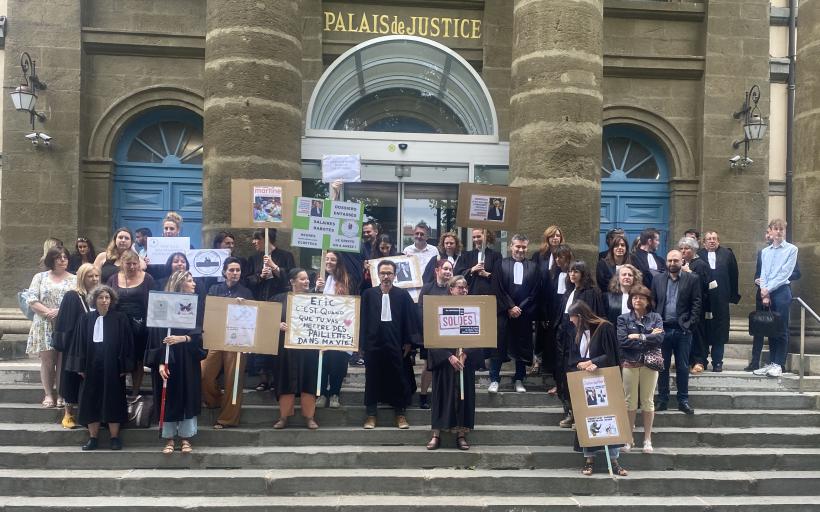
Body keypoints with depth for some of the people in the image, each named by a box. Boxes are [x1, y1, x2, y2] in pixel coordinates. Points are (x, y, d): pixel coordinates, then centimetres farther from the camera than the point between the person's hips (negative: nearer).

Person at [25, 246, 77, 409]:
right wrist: (47, 311, -12)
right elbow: (31, 300, 0)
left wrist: (61, 311, -15)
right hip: (45, 326, 1)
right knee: (47, 360, 2)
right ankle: (48, 394, 11)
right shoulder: (40, 277, 9)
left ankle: (61, 395, 9)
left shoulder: (74, 279, 7)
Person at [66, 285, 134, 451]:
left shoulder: (120, 319, -2)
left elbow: (126, 344, -3)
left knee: (113, 401, 2)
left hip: (112, 367, -2)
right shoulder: (86, 319, 5)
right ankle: (92, 438, 15)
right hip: (92, 367, 2)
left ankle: (114, 437, 11)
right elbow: (80, 344, 7)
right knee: (91, 402, 6)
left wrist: (124, 367, -7)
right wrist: (81, 367, 1)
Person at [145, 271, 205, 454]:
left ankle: (185, 438, 14)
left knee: (188, 396, 3)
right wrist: (160, 362, -14)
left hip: (188, 360, 2)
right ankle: (169, 439, 15)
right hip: (168, 359, -1)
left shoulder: (196, 306, 4)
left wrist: (182, 338, -23)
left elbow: (199, 332, -4)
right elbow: (157, 335, -5)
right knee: (169, 397, 3)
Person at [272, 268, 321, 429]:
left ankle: (309, 417, 11)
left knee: (308, 381, 2)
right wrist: (278, 325, -15)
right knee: (286, 381, 2)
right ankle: (284, 416, 14)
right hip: (286, 347, -1)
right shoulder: (280, 299, 4)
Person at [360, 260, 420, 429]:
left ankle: (400, 414, 17)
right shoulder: (368, 294, 3)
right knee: (372, 377, 6)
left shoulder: (403, 295, 1)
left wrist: (409, 341, -2)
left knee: (397, 377, 5)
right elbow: (363, 317, 3)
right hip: (373, 342, 1)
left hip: (395, 342, 0)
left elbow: (410, 318, 2)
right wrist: (363, 342, -1)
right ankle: (371, 414, 17)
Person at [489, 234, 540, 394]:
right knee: (499, 345, -4)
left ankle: (519, 380, 16)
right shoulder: (501, 265, 5)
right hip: (504, 312, -2)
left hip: (525, 313, 2)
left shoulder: (533, 267, 9)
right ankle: (494, 379, 3)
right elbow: (498, 290, -2)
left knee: (523, 347, 6)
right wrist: (510, 307, -10)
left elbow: (535, 292, 2)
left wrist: (520, 308, -7)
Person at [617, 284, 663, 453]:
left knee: (648, 401, 7)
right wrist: (649, 339, -9)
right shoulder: (623, 319, 3)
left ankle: (647, 439, 16)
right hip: (629, 364, 0)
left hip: (649, 363, 1)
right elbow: (622, 340, -12)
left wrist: (639, 337, -11)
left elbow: (659, 338, -10)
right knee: (630, 401, 4)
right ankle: (629, 438, 14)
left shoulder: (655, 318, 5)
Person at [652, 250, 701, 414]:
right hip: (662, 329, 2)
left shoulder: (691, 279, 1)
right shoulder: (657, 280, 7)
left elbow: (696, 304, -1)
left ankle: (683, 401, 15)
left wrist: (690, 324, -9)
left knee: (683, 367, 5)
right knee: (662, 367, 7)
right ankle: (662, 400, 16)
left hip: (682, 330, -2)